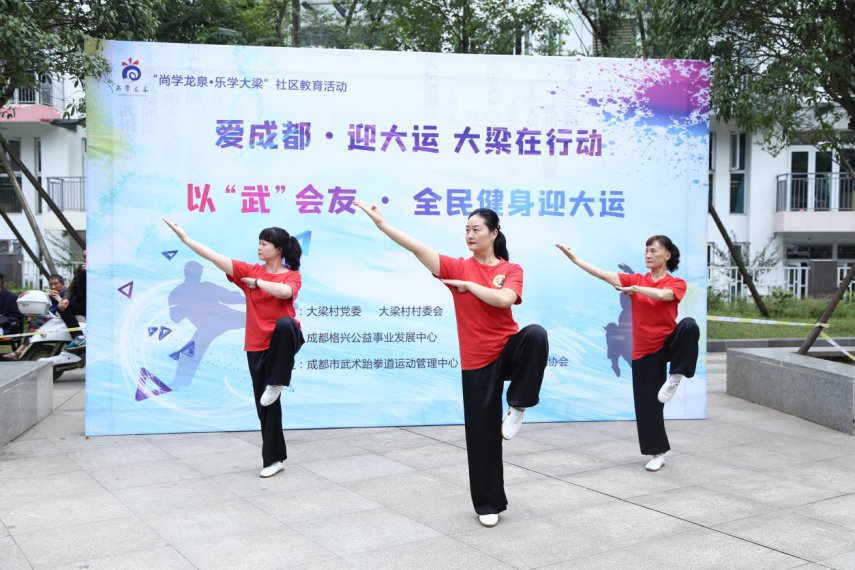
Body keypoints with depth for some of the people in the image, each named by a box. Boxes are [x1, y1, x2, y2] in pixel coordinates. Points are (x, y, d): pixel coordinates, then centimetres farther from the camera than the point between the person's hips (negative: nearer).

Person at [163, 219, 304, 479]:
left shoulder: (292, 276, -1)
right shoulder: (250, 271, 6)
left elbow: (284, 292, -25)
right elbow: (214, 257, -1)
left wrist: (258, 282, -12)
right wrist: (184, 237, -7)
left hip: (283, 342, -4)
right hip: (257, 346, 4)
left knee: (285, 324, -40)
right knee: (265, 406, 5)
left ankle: (276, 383, -23)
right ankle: (274, 459, 17)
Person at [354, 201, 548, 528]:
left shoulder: (511, 270, 1)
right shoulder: (457, 268, 0)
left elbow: (504, 299, -20)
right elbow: (416, 248, -10)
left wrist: (468, 285, -13)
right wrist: (381, 223, -19)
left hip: (509, 350, 0)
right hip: (477, 361, 0)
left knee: (536, 334, -34)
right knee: (482, 434, 3)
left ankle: (517, 406, -15)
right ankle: (488, 504, 21)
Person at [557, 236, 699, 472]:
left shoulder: (677, 283, -3)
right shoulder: (635, 279, 3)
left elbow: (663, 294, -26)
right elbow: (605, 275, -10)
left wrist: (635, 289, -21)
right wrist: (574, 258, -20)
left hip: (669, 344, -2)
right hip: (644, 350, 2)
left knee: (689, 325, -34)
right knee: (647, 403, 2)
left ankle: (676, 375, -16)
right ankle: (658, 454, 16)